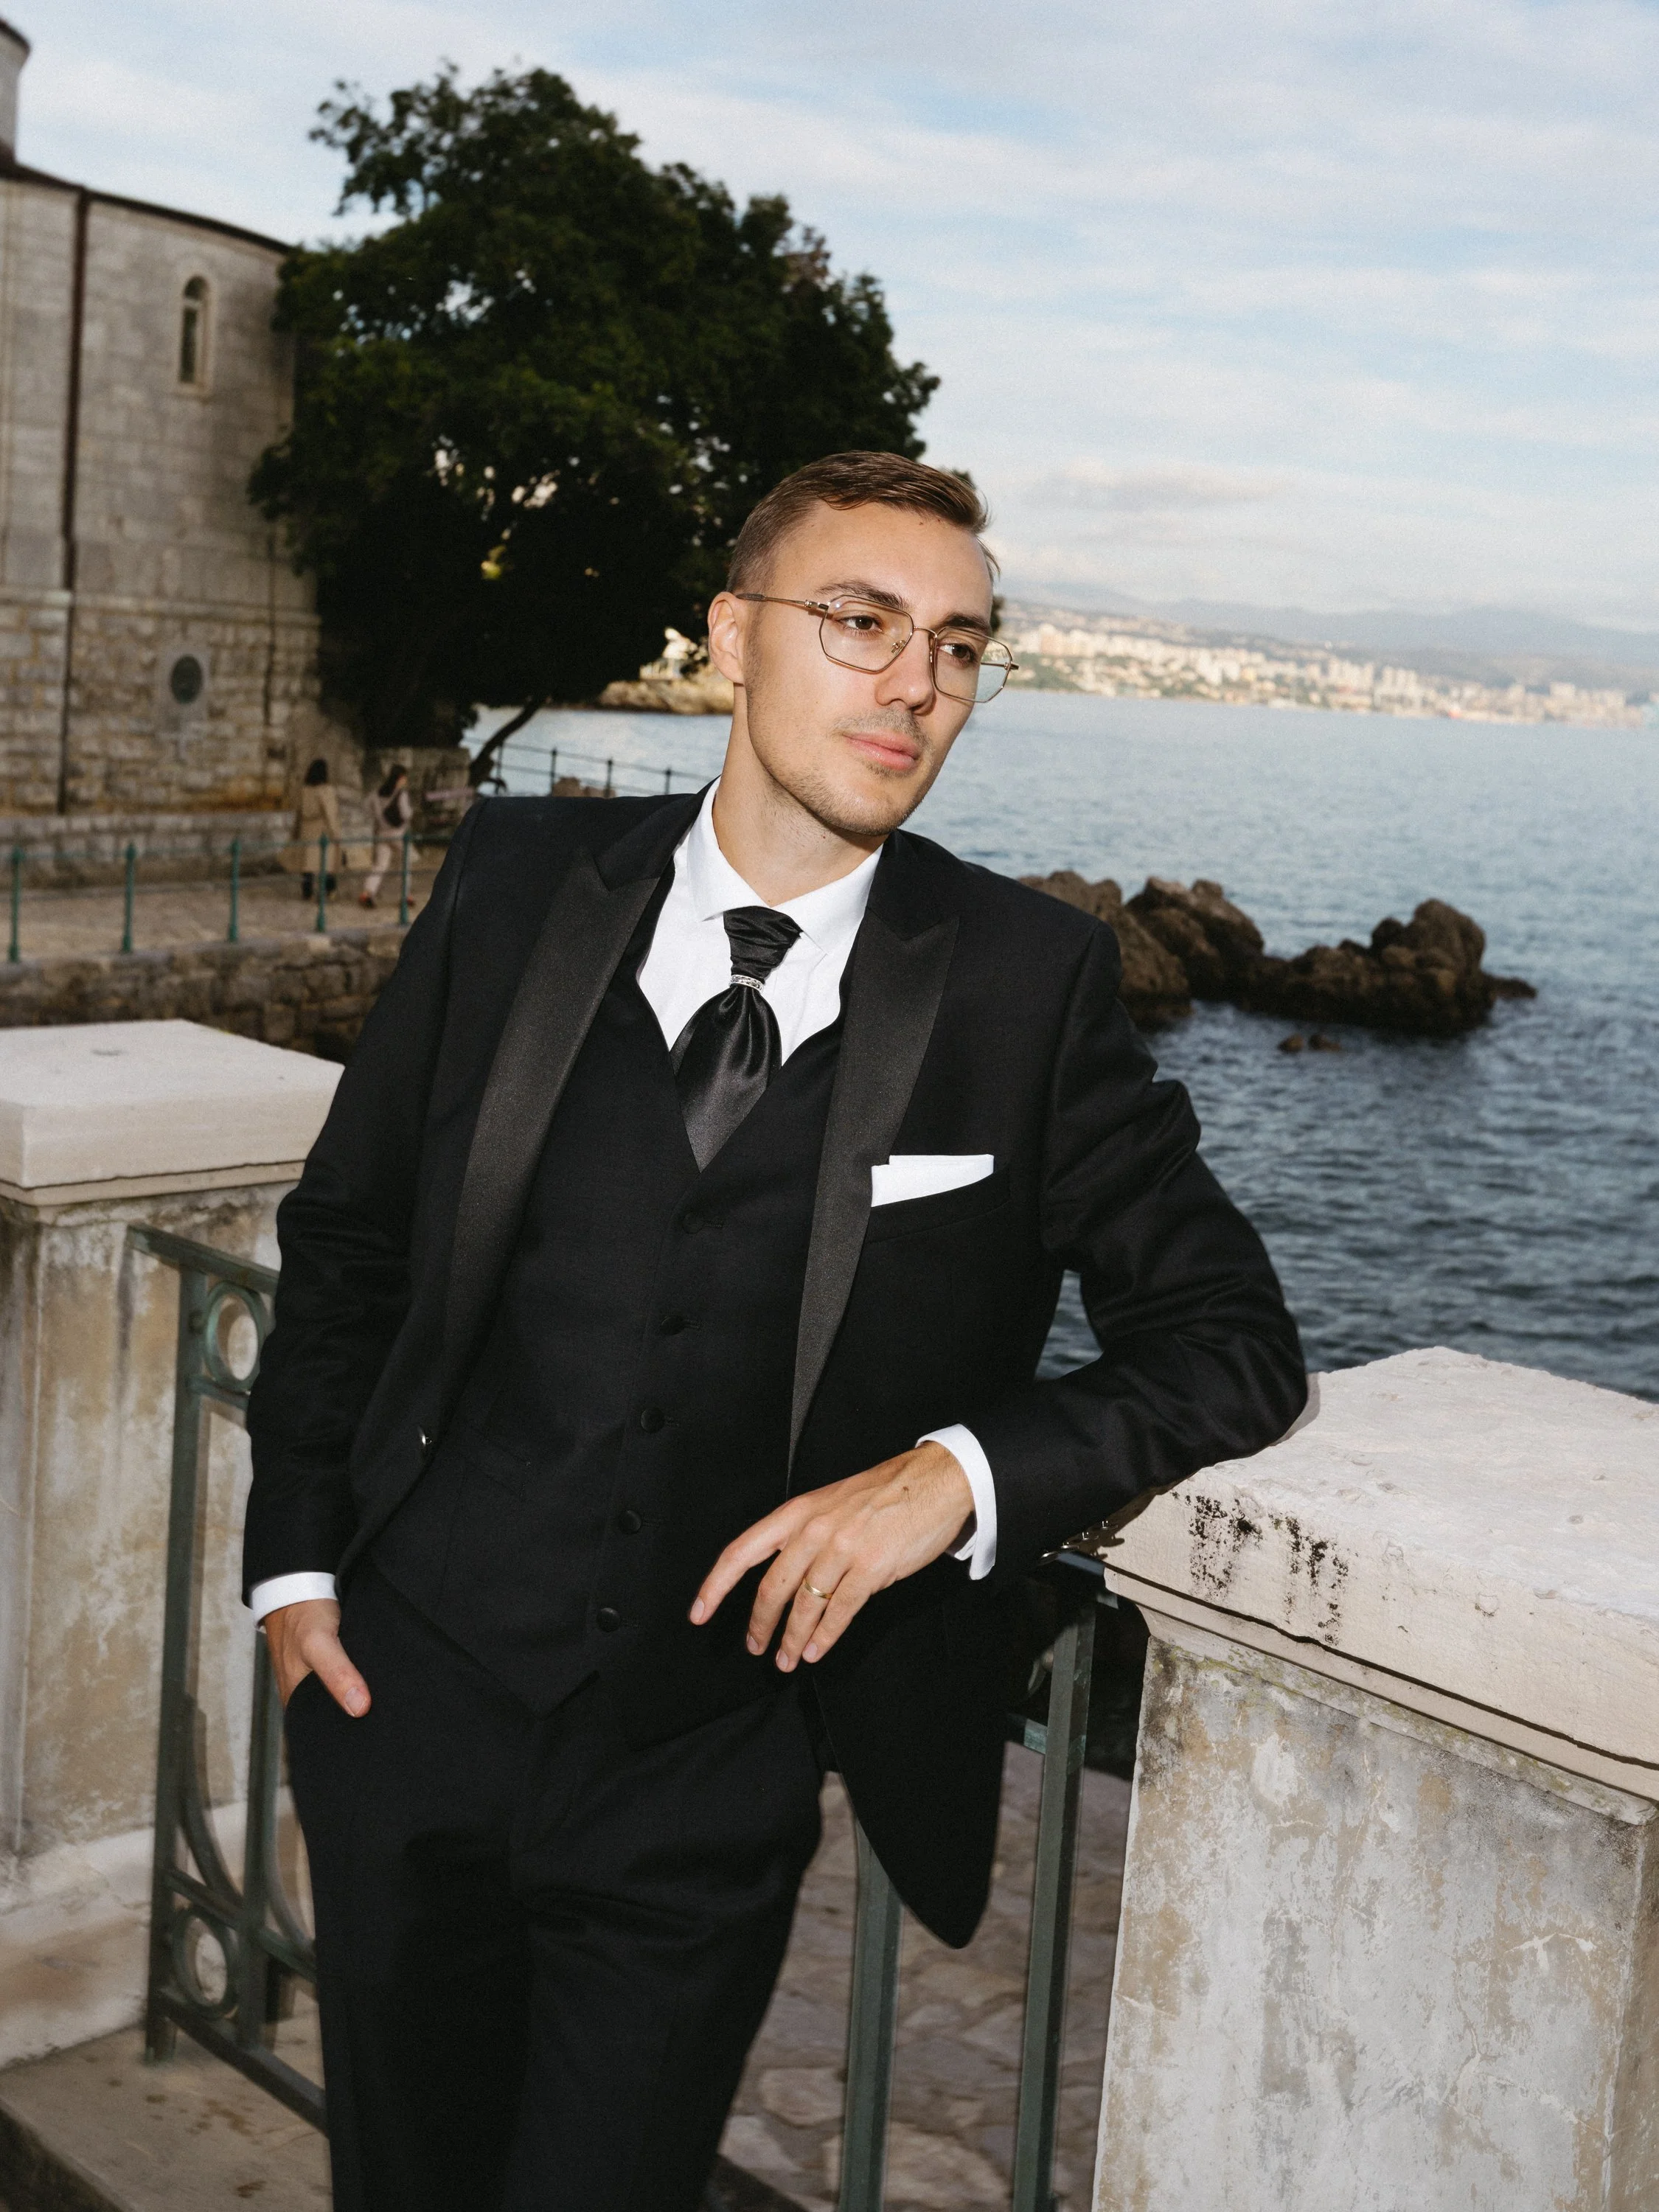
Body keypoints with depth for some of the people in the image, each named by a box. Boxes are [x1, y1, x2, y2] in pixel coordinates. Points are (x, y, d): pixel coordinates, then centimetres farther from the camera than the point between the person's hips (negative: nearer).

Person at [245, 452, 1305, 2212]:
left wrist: (962, 1469, -21)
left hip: (707, 1796, -2)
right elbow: (348, 1229, 8)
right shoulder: (522, 879, -2)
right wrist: (297, 1555, 4)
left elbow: (1232, 1339, -6)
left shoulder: (1026, 980, -7)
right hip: (413, 1708, 2)